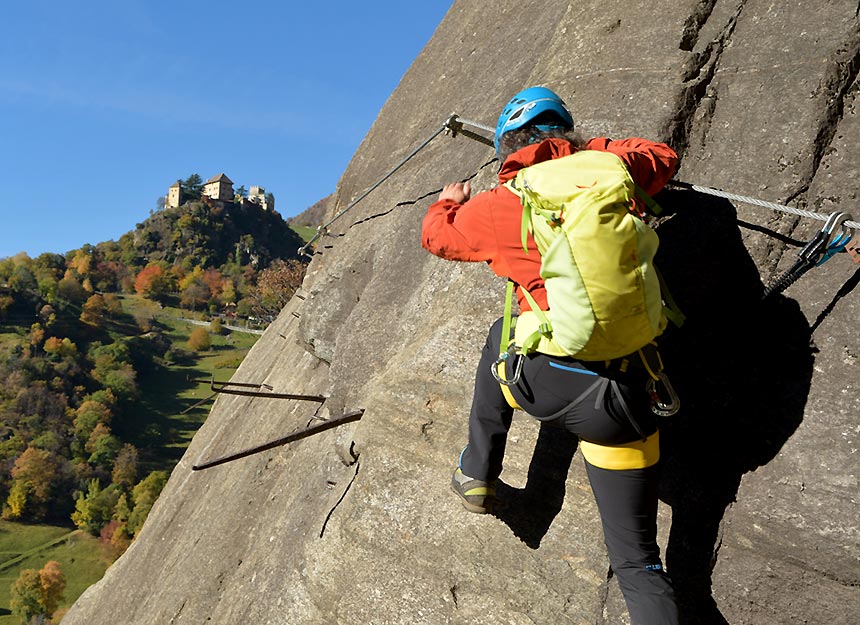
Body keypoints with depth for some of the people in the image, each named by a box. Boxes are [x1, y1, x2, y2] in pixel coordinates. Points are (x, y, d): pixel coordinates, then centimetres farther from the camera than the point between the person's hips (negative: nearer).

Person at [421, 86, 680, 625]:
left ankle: (478, 475, 40)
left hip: (543, 380, -1)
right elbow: (664, 157, 28)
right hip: (620, 397, 2)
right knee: (638, 561, 12)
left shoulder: (499, 204, 1)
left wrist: (450, 200, 42)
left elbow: (437, 233, 21)